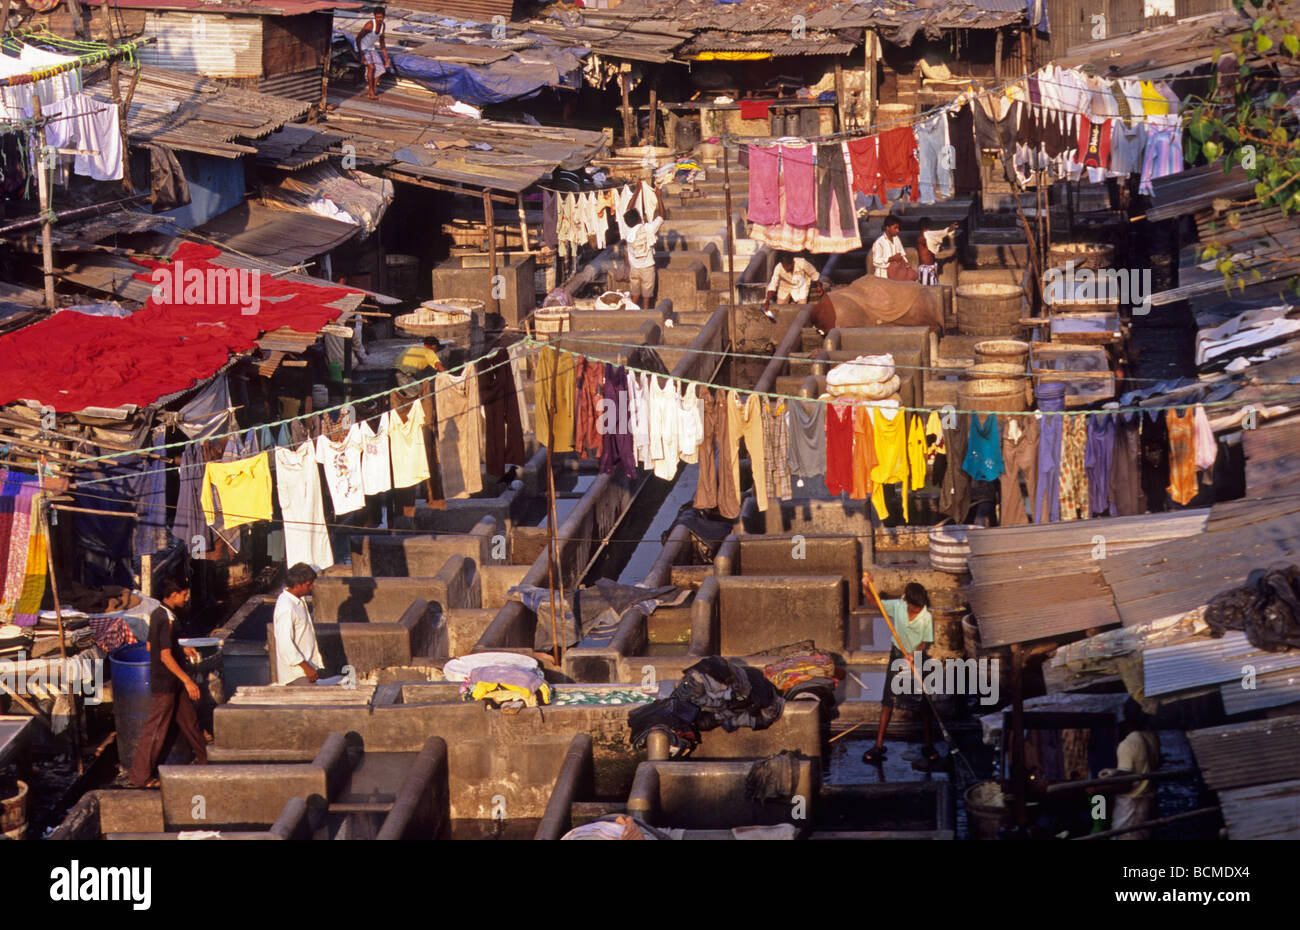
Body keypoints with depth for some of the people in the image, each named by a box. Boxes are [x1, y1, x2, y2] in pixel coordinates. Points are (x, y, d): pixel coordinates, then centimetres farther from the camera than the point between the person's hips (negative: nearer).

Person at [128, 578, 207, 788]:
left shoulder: (157, 614, 6)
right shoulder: (166, 619, -23)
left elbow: (150, 646, 15)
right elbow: (166, 656, -27)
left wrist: (182, 650, 16)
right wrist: (187, 680, -25)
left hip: (173, 683, 10)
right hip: (165, 683, -10)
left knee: (188, 718, 20)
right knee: (155, 729, -1)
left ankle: (205, 760, 34)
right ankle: (140, 776, 7)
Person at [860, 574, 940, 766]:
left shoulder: (927, 618, -17)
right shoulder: (897, 606, -11)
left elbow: (925, 642, -9)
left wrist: (913, 655, -26)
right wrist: (867, 587, -17)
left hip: (917, 659, -2)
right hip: (897, 656, 2)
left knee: (924, 704, 4)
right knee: (888, 701, 5)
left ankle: (929, 745, 19)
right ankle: (879, 745, 12)